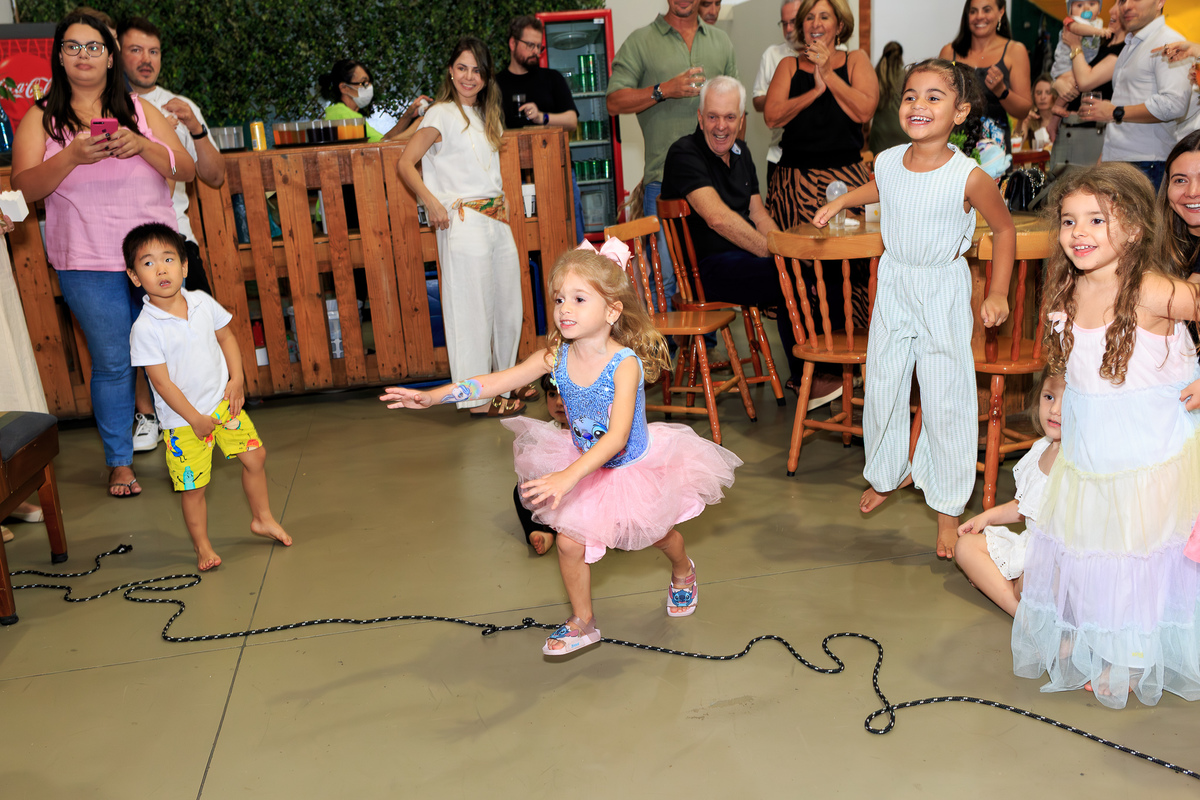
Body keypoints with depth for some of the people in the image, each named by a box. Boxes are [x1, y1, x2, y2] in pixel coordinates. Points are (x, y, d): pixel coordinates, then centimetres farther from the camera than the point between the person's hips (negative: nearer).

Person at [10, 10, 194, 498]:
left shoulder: (139, 110, 10)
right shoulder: (41, 119, 6)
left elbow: (187, 170, 3)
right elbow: (23, 187, -4)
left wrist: (142, 145, -15)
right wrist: (73, 155, -20)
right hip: (89, 265, -1)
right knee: (111, 363, 4)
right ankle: (119, 460, 18)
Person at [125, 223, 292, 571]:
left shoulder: (203, 303, -5)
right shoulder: (145, 329, -19)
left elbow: (226, 337, 9)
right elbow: (161, 383, -17)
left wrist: (237, 379, -3)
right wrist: (195, 419, -15)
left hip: (222, 401, 5)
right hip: (183, 419, -4)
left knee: (255, 456, 11)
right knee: (193, 486, 4)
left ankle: (262, 518, 33)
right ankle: (202, 545, 25)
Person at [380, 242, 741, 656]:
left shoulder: (625, 363, -34)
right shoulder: (557, 355, -19)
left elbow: (617, 437, -41)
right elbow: (499, 380, -15)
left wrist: (568, 476, -51)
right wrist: (434, 396, -23)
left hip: (634, 464, -3)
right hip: (583, 465, 4)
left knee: (658, 532, 19)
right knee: (570, 541, -4)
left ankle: (683, 571, 55)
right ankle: (582, 622, 20)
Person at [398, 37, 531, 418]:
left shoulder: (488, 115, 17)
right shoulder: (441, 115, -5)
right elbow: (405, 163, -8)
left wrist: (502, 199, 16)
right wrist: (431, 201, -17)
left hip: (498, 219, 8)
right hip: (464, 222, -7)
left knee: (508, 303, 12)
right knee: (472, 306, -4)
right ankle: (478, 397, 3)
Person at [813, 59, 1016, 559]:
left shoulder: (969, 178, -20)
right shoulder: (888, 162, -7)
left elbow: (1004, 229, -6)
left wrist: (998, 293, -9)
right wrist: (839, 201, 17)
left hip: (943, 292, -4)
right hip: (893, 284, 5)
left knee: (946, 398, 2)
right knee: (882, 383, 14)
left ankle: (947, 504, 19)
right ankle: (889, 472, 39)